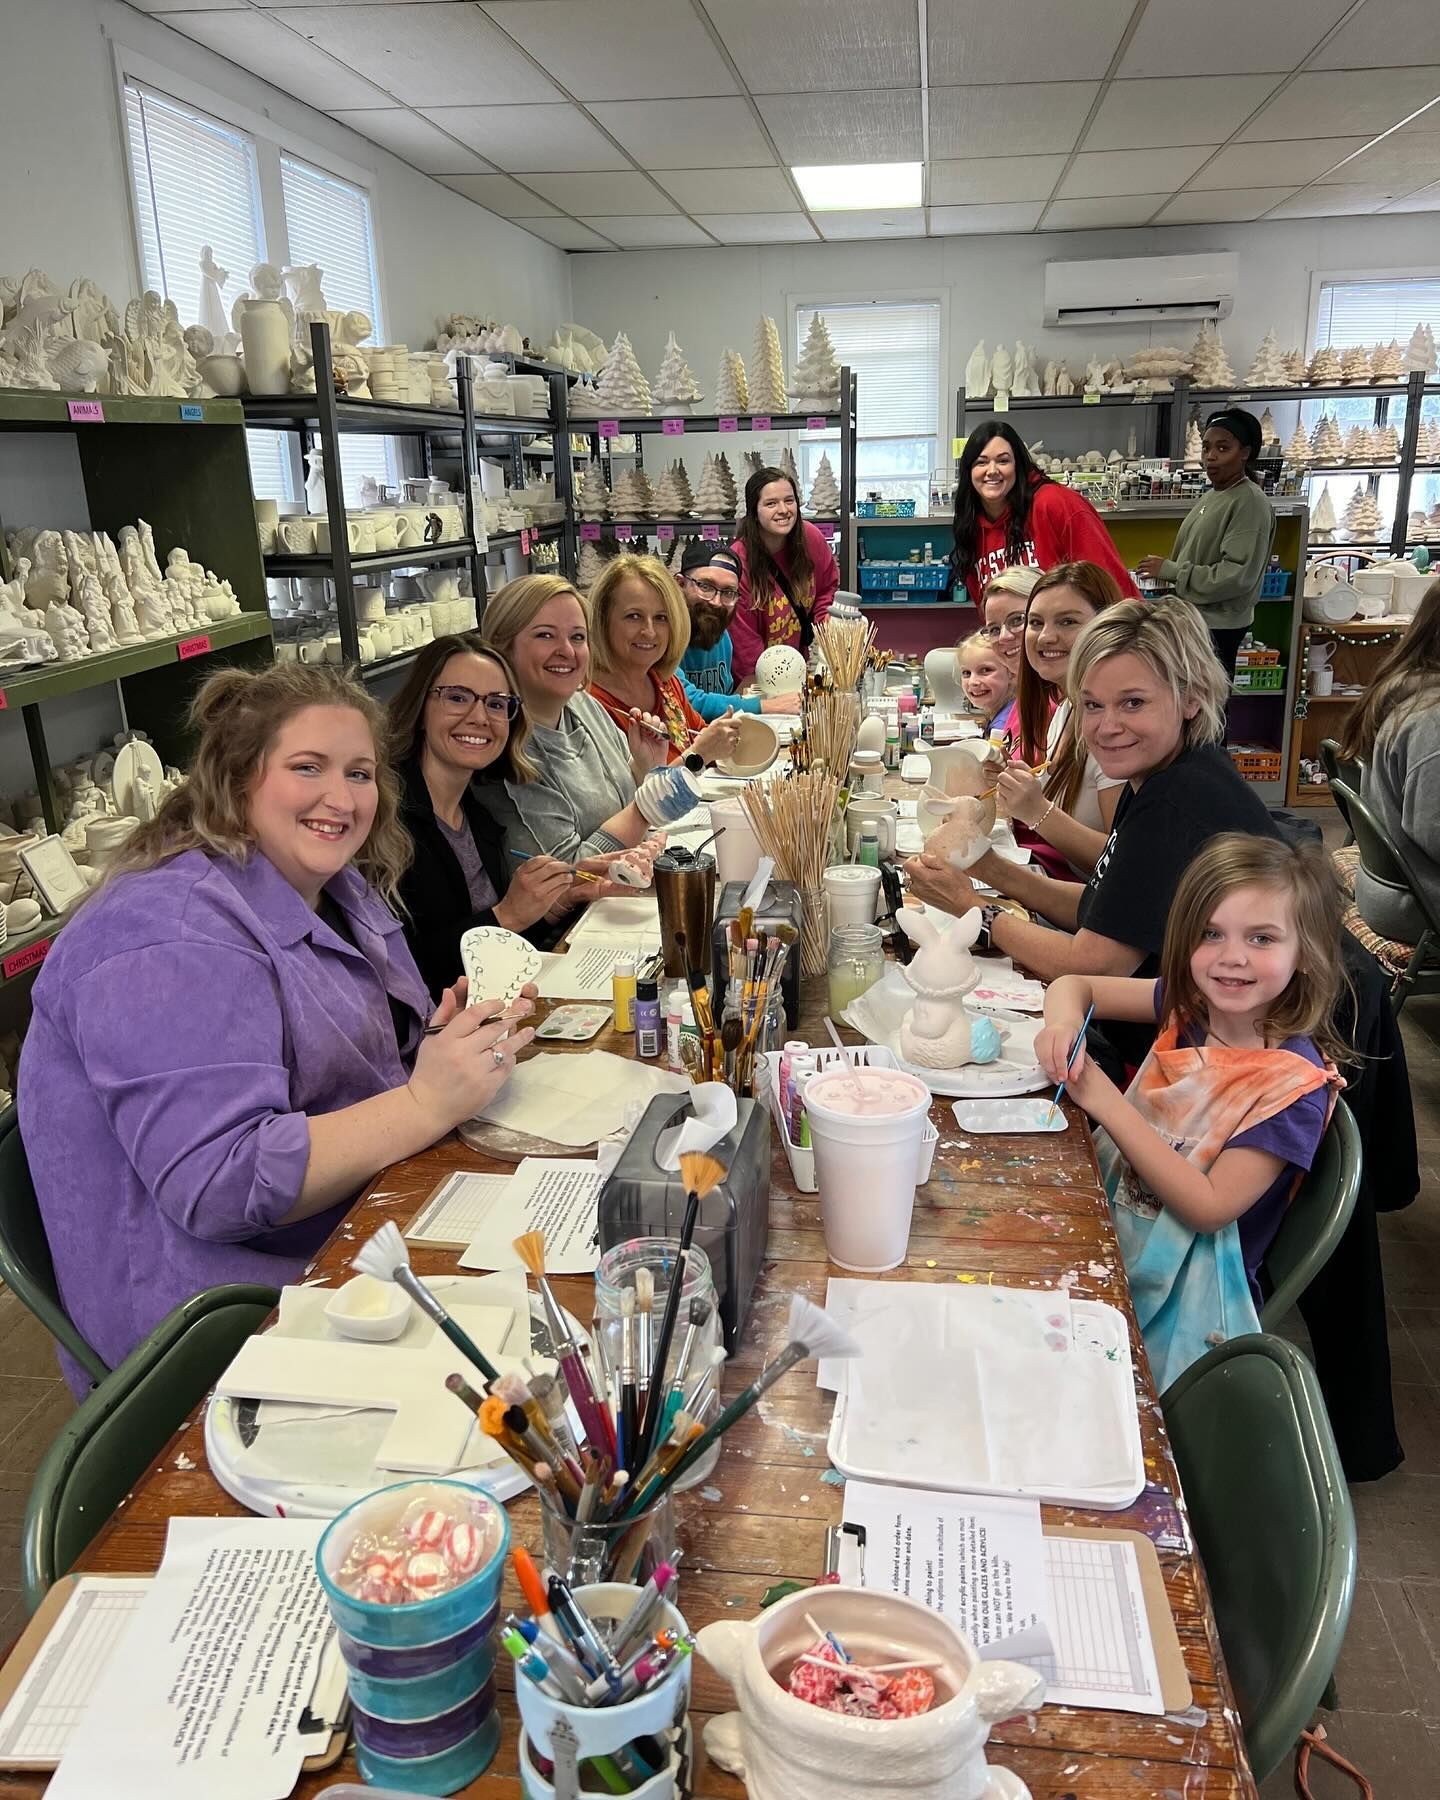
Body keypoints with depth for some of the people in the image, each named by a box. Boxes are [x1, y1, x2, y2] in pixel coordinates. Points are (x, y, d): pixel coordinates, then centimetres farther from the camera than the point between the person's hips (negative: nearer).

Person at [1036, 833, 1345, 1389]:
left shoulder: (1294, 1082, -21)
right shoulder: (1188, 1007, -4)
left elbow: (1208, 1207, -23)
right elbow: (1073, 985, 6)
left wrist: (1106, 1102, -27)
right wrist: (1063, 1021, -19)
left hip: (1183, 1280, -6)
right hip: (1111, 1217, 6)